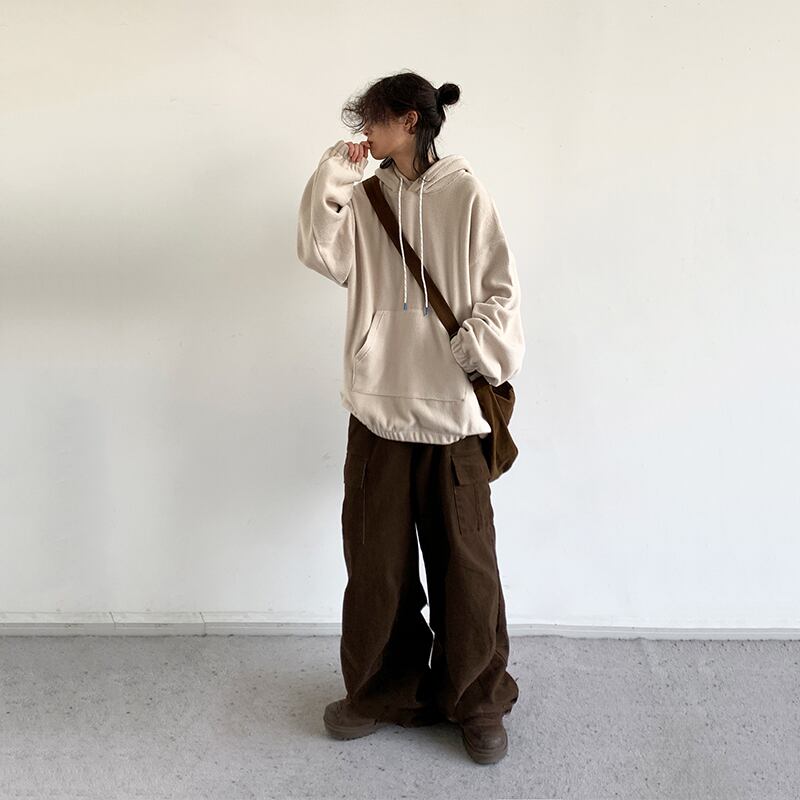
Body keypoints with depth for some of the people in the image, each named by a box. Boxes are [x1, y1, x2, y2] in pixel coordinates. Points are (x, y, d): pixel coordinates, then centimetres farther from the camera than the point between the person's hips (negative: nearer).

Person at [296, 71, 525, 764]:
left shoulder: (466, 195, 0)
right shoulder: (363, 197, 11)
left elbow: (502, 289, -2)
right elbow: (322, 254, -4)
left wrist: (481, 349, -14)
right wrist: (334, 177, -7)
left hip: (452, 408, -3)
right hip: (379, 404, 4)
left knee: (464, 558, 5)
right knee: (377, 558, 11)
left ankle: (478, 700, 24)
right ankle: (386, 691, 30)